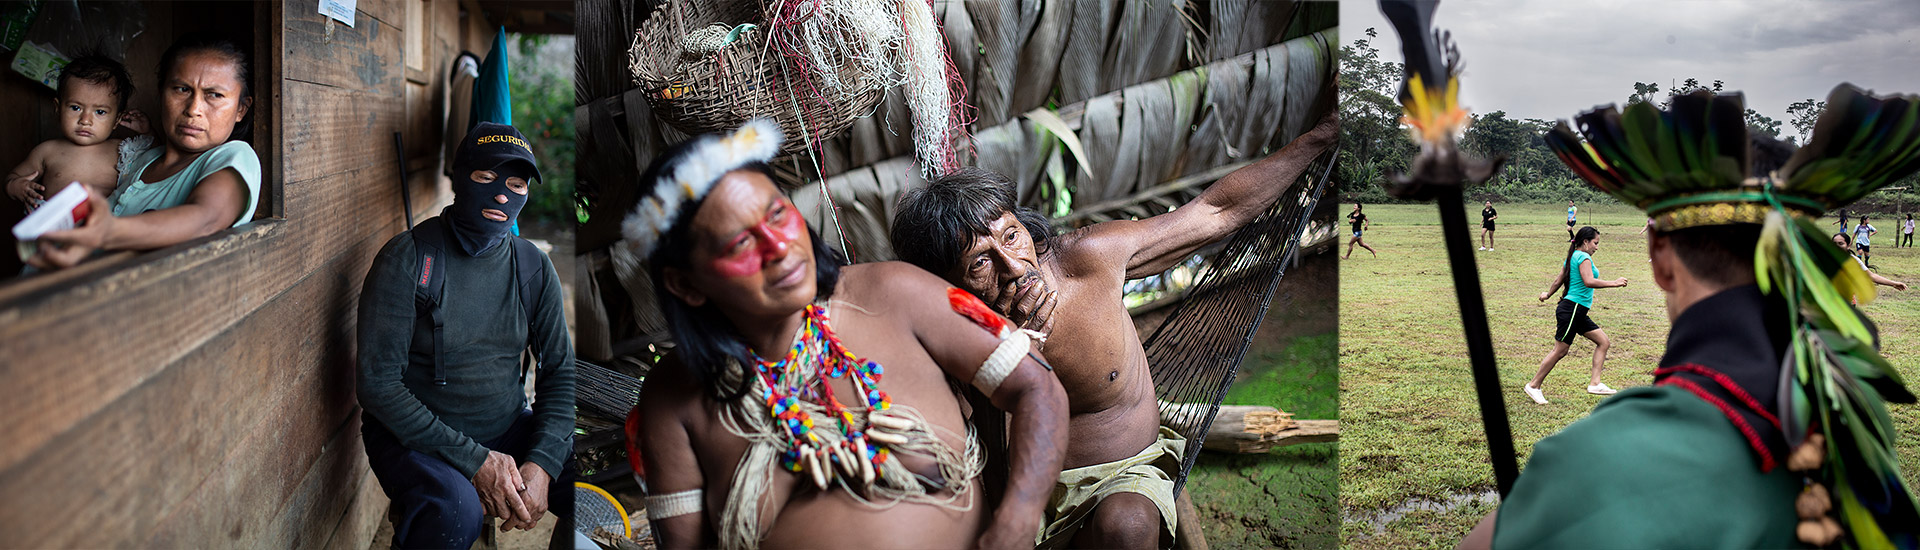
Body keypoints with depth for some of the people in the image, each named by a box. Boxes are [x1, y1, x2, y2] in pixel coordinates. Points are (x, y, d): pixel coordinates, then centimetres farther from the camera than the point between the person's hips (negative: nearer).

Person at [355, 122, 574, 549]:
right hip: (415, 436, -4)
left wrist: (541, 465, -13)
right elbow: (377, 384, -14)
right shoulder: (407, 257, -11)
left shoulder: (534, 267, 4)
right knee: (455, 510, -36)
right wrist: (475, 461, -20)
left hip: (510, 432, 5)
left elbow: (559, 371, 5)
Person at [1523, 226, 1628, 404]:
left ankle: (1594, 383, 4)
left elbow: (1558, 280, 22)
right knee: (1560, 351, -6)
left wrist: (1548, 294, 35)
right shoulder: (1583, 257, -12)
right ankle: (1534, 386, 2)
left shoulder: (1572, 257, 16)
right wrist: (1613, 283, -22)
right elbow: (1589, 281, -26)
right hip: (1572, 309, -11)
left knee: (1604, 342, 7)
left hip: (1578, 313, 11)